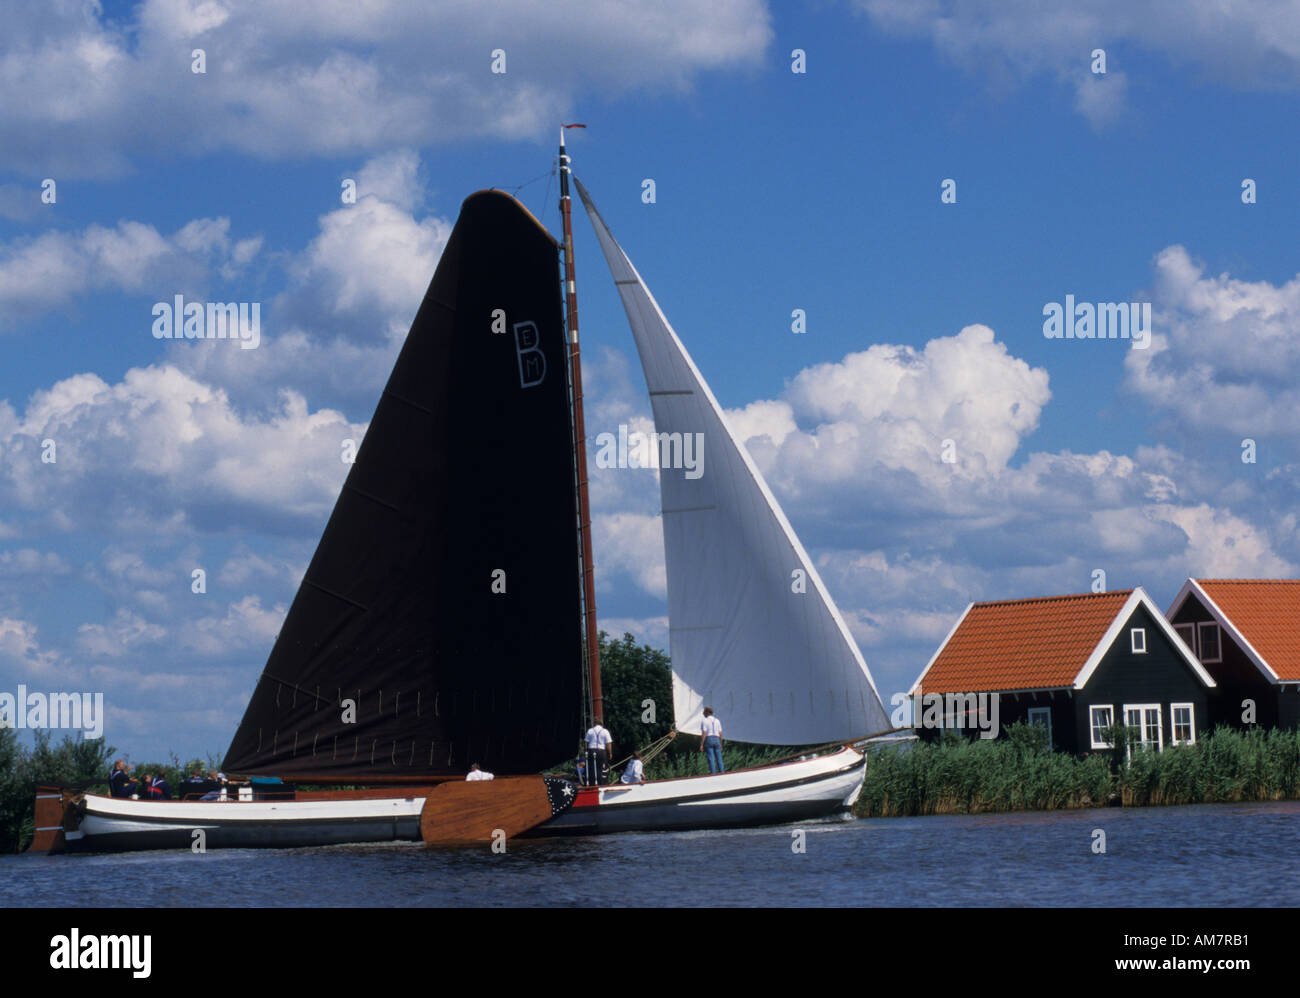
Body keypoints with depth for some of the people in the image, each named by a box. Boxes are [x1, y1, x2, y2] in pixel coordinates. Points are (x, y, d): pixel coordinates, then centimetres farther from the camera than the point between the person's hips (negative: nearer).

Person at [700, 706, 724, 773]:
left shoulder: (705, 721, -4)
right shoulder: (717, 721, 11)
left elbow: (704, 734, -11)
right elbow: (720, 733, 10)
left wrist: (701, 745, -10)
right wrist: (721, 744, 17)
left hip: (708, 740, -4)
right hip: (716, 740, 4)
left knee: (711, 759, -6)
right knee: (719, 758, 6)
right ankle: (722, 773, 1)